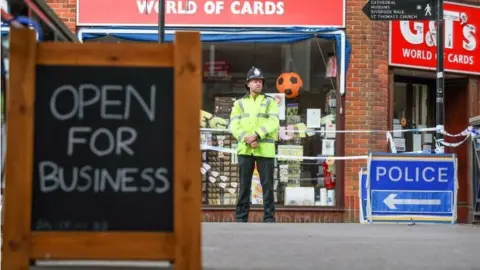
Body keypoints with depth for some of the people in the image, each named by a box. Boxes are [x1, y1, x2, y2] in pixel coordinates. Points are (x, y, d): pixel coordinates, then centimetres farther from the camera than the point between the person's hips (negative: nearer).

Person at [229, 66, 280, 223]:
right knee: (244, 186, 4)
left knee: (267, 185, -1)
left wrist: (256, 135, -18)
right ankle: (241, 218, 8)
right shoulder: (239, 103, 15)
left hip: (265, 150, -1)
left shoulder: (270, 101, 10)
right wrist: (246, 139, -14)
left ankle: (269, 217, 4)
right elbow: (234, 125, 3)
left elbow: (273, 123, -5)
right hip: (245, 149, 1)